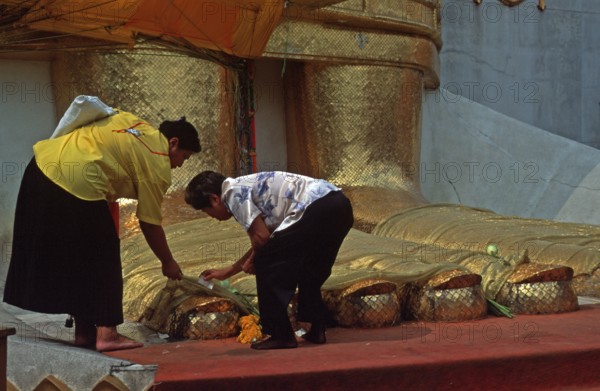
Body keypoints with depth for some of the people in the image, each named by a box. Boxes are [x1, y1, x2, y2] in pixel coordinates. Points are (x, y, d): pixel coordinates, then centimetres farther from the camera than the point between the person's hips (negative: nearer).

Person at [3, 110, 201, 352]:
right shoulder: (158, 165, 1)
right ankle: (106, 334, 5)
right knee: (102, 260, 5)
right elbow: (149, 223, 3)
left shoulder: (131, 122, 22)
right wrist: (168, 263, 16)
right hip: (78, 184, -9)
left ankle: (84, 331, 24)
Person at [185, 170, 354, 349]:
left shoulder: (233, 192, 1)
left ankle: (280, 335, 5)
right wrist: (228, 272, 45)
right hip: (341, 206, 10)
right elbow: (267, 242, 37)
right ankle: (317, 330, 26)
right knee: (309, 271, 28)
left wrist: (251, 262, 14)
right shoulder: (247, 187, 30)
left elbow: (261, 236, -7)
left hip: (317, 210, -10)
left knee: (267, 264, 3)